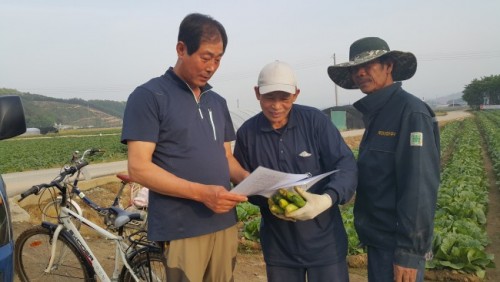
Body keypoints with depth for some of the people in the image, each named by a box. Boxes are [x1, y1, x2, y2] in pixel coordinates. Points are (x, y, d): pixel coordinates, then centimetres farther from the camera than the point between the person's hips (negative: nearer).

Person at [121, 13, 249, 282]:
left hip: (225, 224, 6)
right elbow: (139, 168, -14)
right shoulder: (149, 96, -8)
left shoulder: (217, 102, 13)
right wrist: (202, 193, -23)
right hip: (181, 230, -6)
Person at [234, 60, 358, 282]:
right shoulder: (247, 133, -4)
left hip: (324, 241, -1)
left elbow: (346, 165, -13)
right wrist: (270, 201, -16)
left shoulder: (315, 120, -10)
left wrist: (327, 199, -31)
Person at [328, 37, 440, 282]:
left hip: (397, 243, -8)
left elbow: (419, 187, -22)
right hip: (379, 238, 8)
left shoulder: (410, 111, -17)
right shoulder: (376, 113, 10)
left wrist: (409, 252, -21)